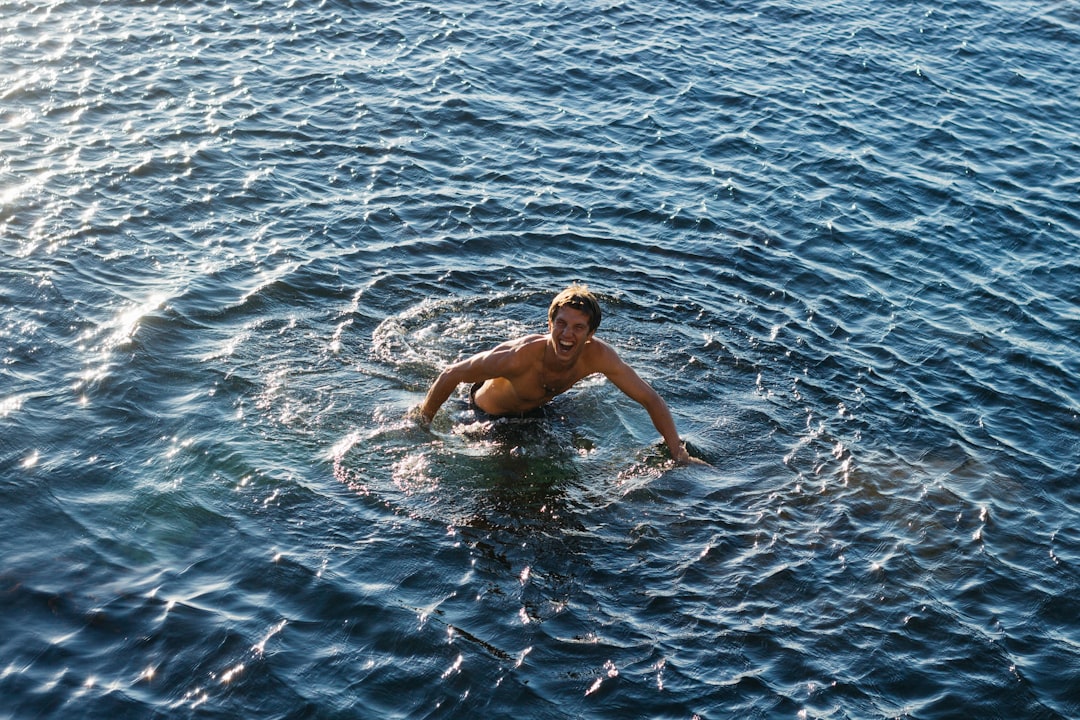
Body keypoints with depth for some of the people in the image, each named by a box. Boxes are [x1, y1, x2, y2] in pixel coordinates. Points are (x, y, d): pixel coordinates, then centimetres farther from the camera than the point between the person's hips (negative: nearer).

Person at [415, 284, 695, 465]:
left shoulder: (597, 355, -36)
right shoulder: (519, 356, -46)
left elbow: (651, 399, -26)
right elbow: (450, 375, -34)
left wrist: (678, 452, -31)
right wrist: (421, 425, -24)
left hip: (537, 408, 5)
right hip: (488, 412, -5)